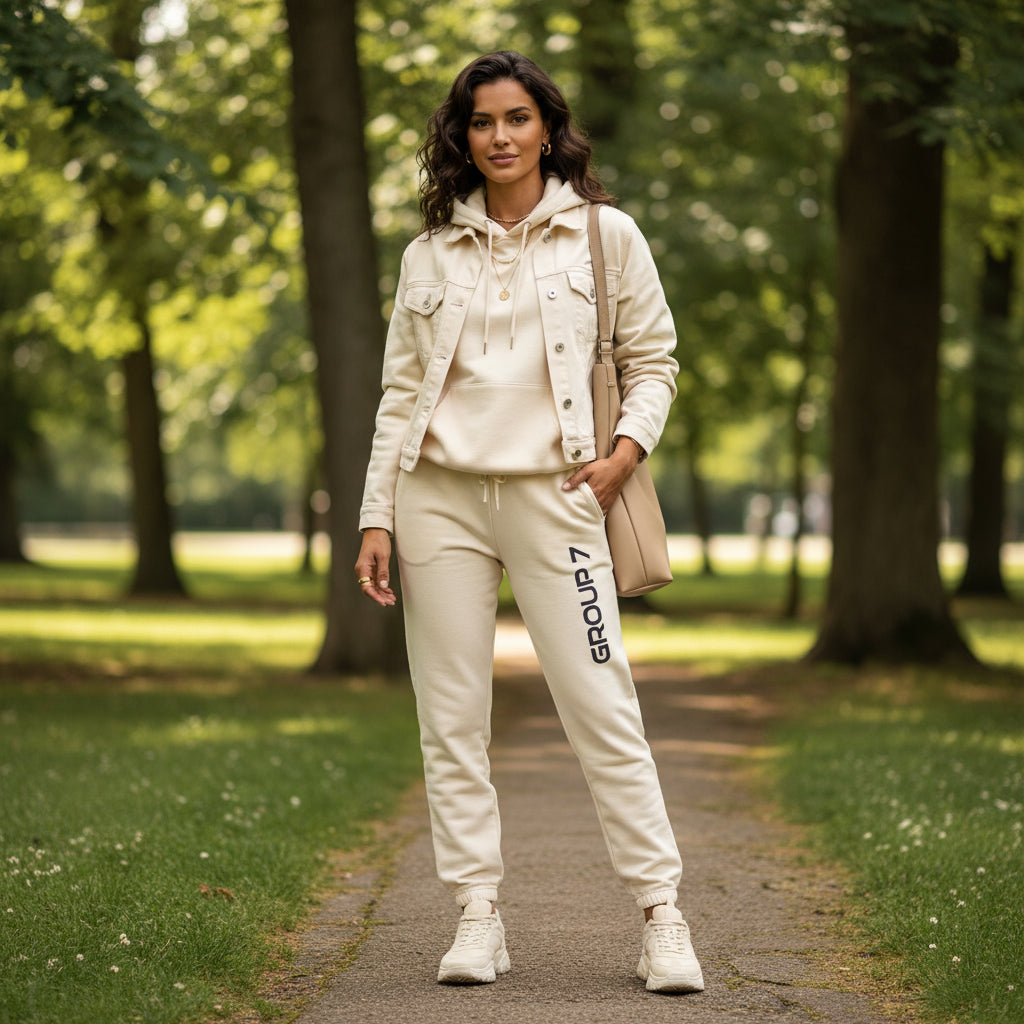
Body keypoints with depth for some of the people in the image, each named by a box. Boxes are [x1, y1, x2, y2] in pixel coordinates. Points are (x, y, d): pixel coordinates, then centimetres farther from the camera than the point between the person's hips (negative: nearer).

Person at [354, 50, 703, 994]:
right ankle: (478, 916, 8)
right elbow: (401, 393, 11)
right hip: (440, 495, 2)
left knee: (603, 710, -7)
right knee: (452, 719, 1)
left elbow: (653, 360, 12)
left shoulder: (605, 235, 7)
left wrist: (630, 448, -5)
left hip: (552, 492, -2)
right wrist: (377, 518, 5)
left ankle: (661, 916, -1)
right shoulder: (429, 254, 11)